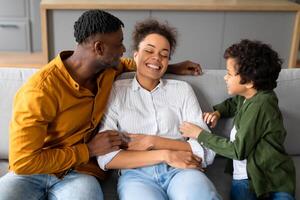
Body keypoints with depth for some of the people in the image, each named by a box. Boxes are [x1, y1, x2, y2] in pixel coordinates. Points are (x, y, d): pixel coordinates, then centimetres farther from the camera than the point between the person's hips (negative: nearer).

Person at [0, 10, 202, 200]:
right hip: (31, 172, -2)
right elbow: (23, 162, -20)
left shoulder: (107, 68, -1)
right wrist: (89, 150, -16)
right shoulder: (40, 91, -21)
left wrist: (172, 68, 22)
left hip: (78, 172, 3)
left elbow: (124, 64, 26)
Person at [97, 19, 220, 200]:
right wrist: (164, 155, -10)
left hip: (181, 170, 2)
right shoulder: (115, 91, 9)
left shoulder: (182, 90, 13)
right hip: (137, 174, -1)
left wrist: (153, 142, -6)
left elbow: (207, 151, 4)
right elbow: (106, 158, -2)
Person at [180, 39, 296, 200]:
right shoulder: (248, 96, 6)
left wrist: (200, 135, -8)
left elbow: (238, 150, -15)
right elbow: (232, 103, 32)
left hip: (272, 179, -6)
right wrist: (217, 112, 11)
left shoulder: (260, 105, -17)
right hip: (244, 176, 7)